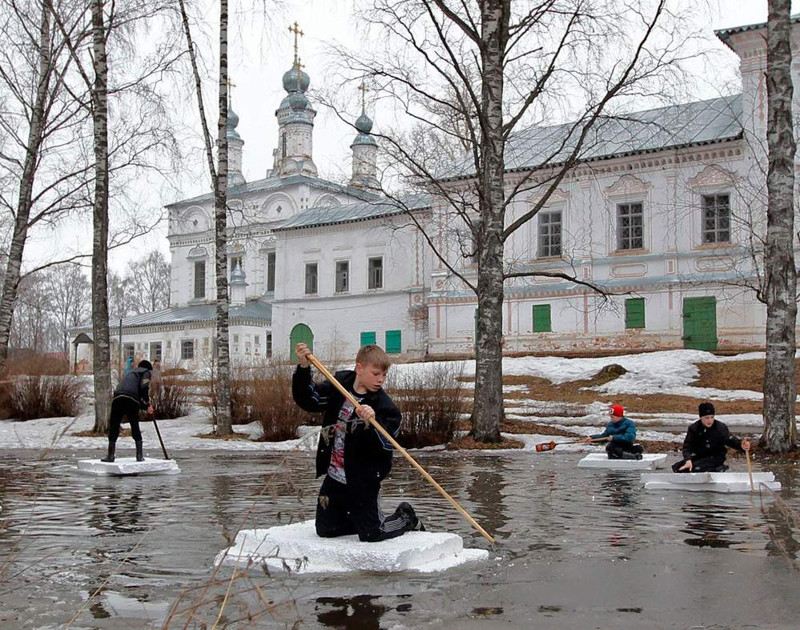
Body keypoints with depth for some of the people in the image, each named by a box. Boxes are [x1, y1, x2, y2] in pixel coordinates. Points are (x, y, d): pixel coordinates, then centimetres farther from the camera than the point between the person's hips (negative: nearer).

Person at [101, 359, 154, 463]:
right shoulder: (146, 372, 20)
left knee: (114, 426, 10)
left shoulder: (130, 373, 40)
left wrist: (146, 406, 37)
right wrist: (148, 402, 10)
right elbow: (144, 387, -1)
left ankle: (110, 455, 10)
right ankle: (139, 456, 12)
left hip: (117, 398, 4)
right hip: (131, 400, -4)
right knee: (135, 427, 10)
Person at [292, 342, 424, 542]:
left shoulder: (384, 406, -16)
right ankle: (368, 517, 35)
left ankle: (406, 518, 29)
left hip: (363, 482, -5)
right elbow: (308, 399, 3)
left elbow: (385, 447, -21)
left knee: (370, 534, 0)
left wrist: (371, 423, -39)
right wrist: (304, 368, -10)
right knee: (325, 530, 13)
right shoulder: (338, 385, -2)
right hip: (334, 478, 5)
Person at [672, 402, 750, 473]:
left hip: (715, 458, -4)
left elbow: (730, 440, -25)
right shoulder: (694, 428, -4)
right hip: (699, 456, 4)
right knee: (677, 467, -13)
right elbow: (687, 446, -10)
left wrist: (740, 445, -50)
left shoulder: (720, 428, -12)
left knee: (696, 468, -31)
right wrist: (688, 459, -29)